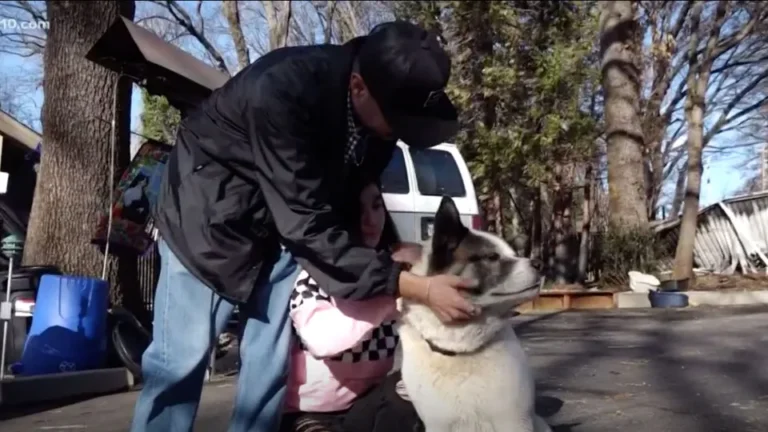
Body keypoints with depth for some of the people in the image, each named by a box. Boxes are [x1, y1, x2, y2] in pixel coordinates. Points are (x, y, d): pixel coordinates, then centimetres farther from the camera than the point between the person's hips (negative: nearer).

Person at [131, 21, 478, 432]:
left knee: (272, 355, 4)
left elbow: (358, 187, 1)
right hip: (211, 210, -5)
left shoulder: (376, 106, -17)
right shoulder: (281, 92, -38)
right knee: (182, 354, -5)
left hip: (288, 218, 6)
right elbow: (307, 226, -38)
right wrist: (411, 285, -40)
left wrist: (394, 254, -9)